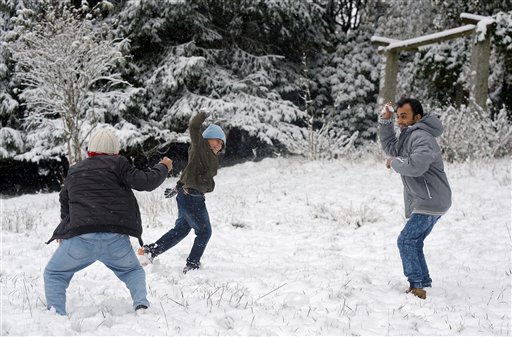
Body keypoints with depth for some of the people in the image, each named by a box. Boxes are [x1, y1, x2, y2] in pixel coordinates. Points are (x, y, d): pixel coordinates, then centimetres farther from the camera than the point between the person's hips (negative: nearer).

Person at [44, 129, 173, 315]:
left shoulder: (74, 171, 22)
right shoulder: (116, 164, 7)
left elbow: (65, 201, 34)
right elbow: (145, 182, 1)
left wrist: (65, 231, 47)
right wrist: (163, 167, 20)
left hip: (80, 237, 1)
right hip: (116, 239, -1)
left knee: (54, 274, 20)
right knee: (134, 271, 26)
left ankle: (56, 314, -1)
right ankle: (141, 304, 1)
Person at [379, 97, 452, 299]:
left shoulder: (421, 137, -19)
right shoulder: (409, 135, 16)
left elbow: (416, 166, -35)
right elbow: (391, 148, 28)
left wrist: (394, 162, -16)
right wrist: (384, 122, 16)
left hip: (430, 202, -11)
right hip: (427, 201, 11)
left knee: (406, 241, -11)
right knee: (413, 243, 16)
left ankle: (417, 286, -8)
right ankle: (421, 284, 23)